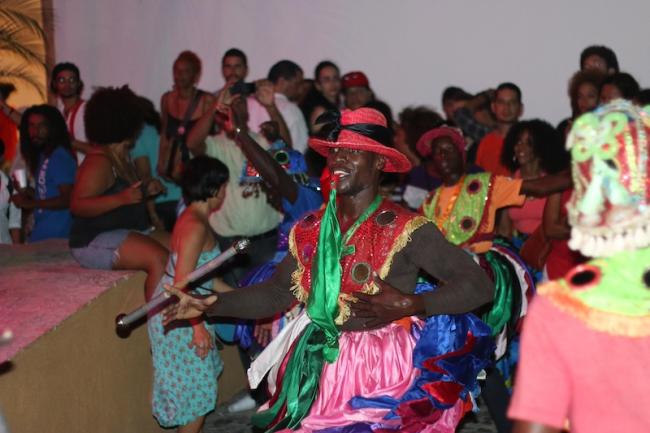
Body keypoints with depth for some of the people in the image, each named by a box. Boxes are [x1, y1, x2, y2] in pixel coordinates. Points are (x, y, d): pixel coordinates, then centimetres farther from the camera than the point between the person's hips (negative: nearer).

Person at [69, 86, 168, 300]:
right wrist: (121, 199, -33)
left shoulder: (122, 157, 14)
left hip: (129, 230, 10)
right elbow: (77, 206, -25)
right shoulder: (99, 163, -16)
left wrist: (146, 190, 11)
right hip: (96, 241, -10)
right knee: (159, 259, -28)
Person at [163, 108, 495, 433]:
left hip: (381, 374, -4)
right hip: (318, 372, 5)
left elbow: (478, 285, -15)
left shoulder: (405, 230, -12)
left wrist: (409, 305, -25)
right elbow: (277, 293, 9)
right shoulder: (310, 230, 4)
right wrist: (208, 305, 0)